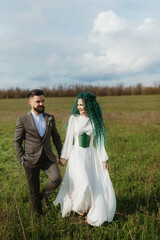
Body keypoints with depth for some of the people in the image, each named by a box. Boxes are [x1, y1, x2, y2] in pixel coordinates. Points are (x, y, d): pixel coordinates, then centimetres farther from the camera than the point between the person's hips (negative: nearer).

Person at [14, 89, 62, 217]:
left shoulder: (50, 118, 5)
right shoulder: (23, 120, -5)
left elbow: (56, 137, 11)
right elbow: (17, 141, 1)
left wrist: (62, 155, 7)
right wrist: (21, 159, -6)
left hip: (48, 158, 2)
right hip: (31, 160, -2)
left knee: (57, 178, -19)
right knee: (34, 190, 8)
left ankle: (45, 195, 14)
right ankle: (38, 213, 33)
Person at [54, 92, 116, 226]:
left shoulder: (95, 120, 2)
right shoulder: (74, 118, -1)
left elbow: (99, 140, 4)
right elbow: (69, 138, 3)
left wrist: (103, 159, 1)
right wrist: (64, 156, 4)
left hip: (92, 155, 2)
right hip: (77, 155, -2)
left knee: (98, 184, 1)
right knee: (83, 183, -17)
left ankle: (94, 213, 23)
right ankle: (78, 206, 14)